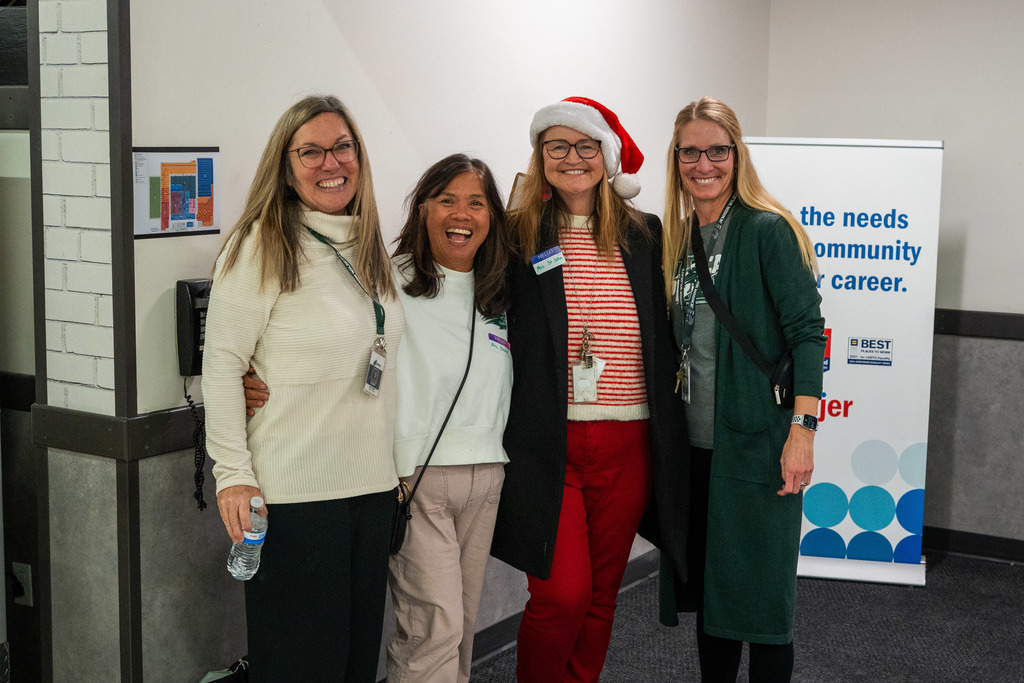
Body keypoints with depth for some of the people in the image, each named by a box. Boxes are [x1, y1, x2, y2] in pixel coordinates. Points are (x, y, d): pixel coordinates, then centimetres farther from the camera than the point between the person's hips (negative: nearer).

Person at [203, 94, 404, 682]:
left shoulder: (372, 249, 13)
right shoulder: (262, 246, -9)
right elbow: (222, 363, -10)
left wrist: (401, 462, 17)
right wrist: (234, 474, -14)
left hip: (375, 483, 7)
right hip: (295, 492, -6)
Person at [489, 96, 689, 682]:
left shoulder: (644, 236, 9)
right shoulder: (518, 237, 2)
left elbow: (667, 335, 13)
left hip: (628, 444, 3)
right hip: (547, 443, -3)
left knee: (602, 593, 10)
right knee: (562, 594, -8)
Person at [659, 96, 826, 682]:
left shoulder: (767, 230, -9)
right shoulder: (681, 237, 11)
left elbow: (807, 332, -13)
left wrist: (802, 430, -20)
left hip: (757, 442, -6)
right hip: (695, 442, 7)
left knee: (761, 589, 1)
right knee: (706, 584, 15)